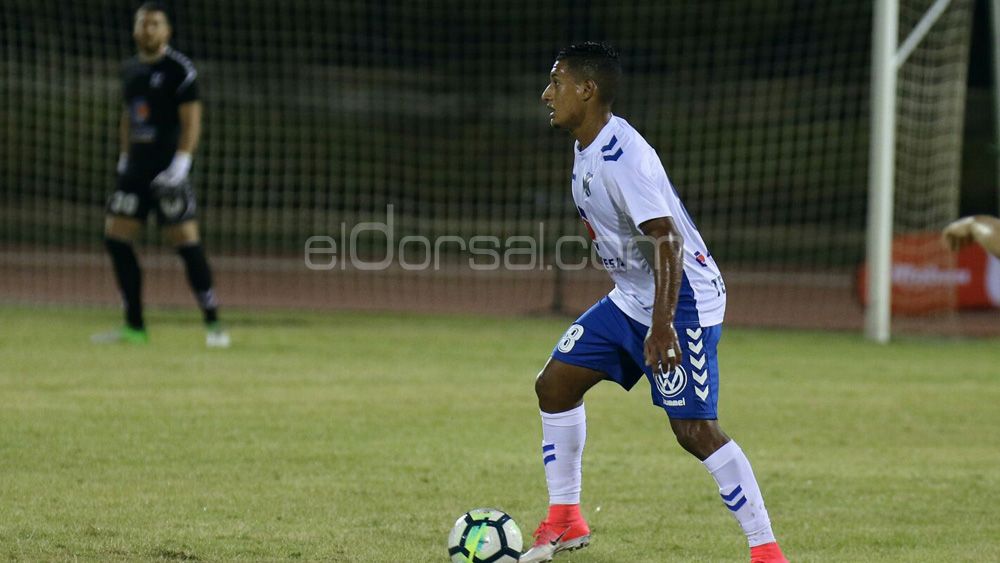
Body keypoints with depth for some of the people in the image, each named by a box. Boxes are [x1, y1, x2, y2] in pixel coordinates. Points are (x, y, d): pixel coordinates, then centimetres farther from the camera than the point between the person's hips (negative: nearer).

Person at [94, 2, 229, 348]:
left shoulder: (179, 70, -7)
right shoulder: (131, 70, 14)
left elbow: (191, 121, -11)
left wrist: (180, 163, -18)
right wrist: (124, 157, 17)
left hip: (167, 170, -7)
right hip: (136, 169, 7)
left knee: (186, 242, -10)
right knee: (115, 238, 1)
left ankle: (213, 325, -2)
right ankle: (134, 328, 7)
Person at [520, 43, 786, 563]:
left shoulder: (622, 157, -24)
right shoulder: (587, 148, 7)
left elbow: (666, 240, -28)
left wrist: (662, 325, -32)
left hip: (681, 301, -10)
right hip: (630, 299, 10)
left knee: (694, 429, -15)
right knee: (554, 383, 9)